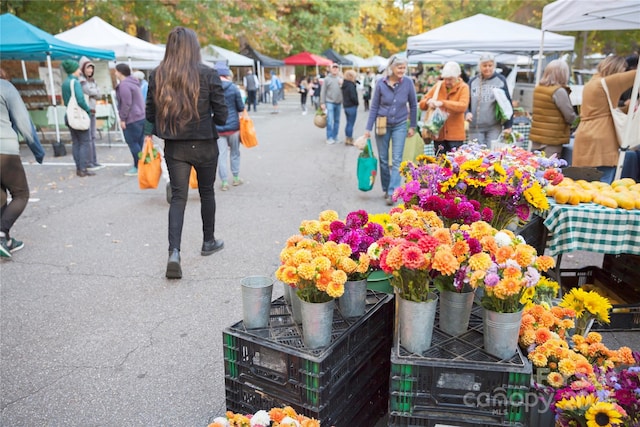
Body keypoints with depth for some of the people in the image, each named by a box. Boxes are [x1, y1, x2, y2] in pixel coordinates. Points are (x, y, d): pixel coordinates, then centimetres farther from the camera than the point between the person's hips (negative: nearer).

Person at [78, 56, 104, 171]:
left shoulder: (92, 80, 17)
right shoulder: (80, 80, -6)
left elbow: (99, 94, 7)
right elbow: (89, 91, -16)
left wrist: (92, 93, -8)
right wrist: (95, 92, 2)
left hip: (92, 111, 8)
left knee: (92, 137, 11)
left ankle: (94, 162, 17)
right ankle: (88, 163, -5)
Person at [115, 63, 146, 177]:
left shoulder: (124, 84, -14)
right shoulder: (133, 82, 18)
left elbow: (126, 104, -20)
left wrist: (122, 119, -14)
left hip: (132, 119, -10)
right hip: (141, 117, 10)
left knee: (132, 143, -5)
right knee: (139, 143, 13)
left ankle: (138, 167, -2)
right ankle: (140, 165, 20)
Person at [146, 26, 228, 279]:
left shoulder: (157, 76, -2)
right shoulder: (208, 75, -10)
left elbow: (150, 116, 2)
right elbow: (221, 116, -8)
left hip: (174, 147, 2)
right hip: (204, 145, -1)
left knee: (178, 197, 6)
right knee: (207, 193, 17)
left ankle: (174, 252, -9)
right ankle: (208, 242, 32)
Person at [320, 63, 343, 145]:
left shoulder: (340, 79, 11)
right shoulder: (327, 79, -1)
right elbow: (323, 91, -3)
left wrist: (342, 85, -7)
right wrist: (322, 103, -8)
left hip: (338, 103, 5)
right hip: (330, 102, -5)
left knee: (337, 121, 9)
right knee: (330, 121, -9)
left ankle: (335, 137, 17)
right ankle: (329, 138, -4)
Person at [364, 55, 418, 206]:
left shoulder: (408, 82, -9)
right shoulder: (381, 83, -10)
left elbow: (413, 105, 2)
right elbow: (374, 106, -4)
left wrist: (412, 126, 3)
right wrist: (368, 128, -5)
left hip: (400, 125, 0)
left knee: (396, 160, -6)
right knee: (383, 159, 9)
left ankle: (392, 192, -5)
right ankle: (386, 189, 24)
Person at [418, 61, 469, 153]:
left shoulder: (463, 87, -1)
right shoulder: (438, 86, 8)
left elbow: (463, 106, -19)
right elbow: (422, 104, 7)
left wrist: (442, 103, -28)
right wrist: (428, 101, -17)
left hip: (455, 135, -3)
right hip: (438, 134, 3)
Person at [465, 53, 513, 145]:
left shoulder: (500, 80, 1)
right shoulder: (473, 81, 6)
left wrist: (508, 126, -2)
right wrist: (467, 113, -10)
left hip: (495, 127, -2)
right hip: (475, 127, 2)